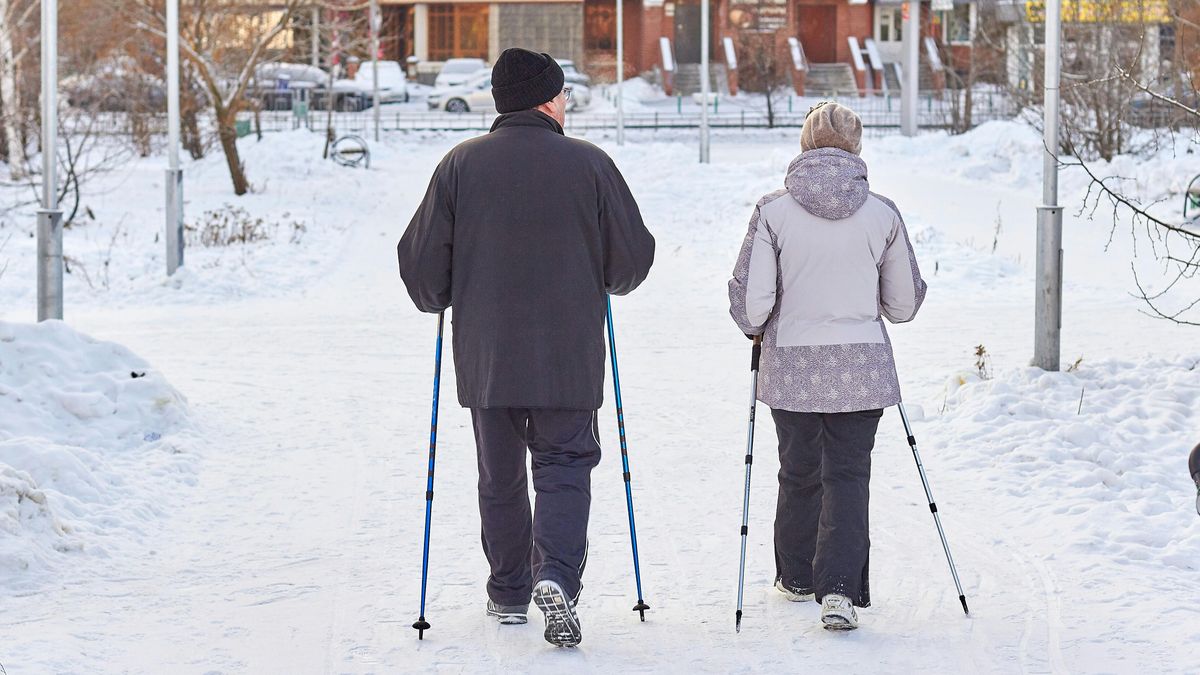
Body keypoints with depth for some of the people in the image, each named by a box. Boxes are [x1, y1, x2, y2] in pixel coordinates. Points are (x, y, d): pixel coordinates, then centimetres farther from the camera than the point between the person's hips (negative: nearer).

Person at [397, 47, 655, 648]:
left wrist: (438, 300, 20)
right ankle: (556, 575, -16)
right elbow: (633, 255, 1)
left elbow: (421, 260, -1)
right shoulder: (590, 164, -5)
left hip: (485, 355, 2)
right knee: (565, 464, 6)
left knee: (500, 476, 16)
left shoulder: (460, 165, -3)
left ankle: (509, 593, 24)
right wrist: (602, 282, 23)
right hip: (569, 356, -2)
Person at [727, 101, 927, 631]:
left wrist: (755, 327, 13)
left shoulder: (774, 210, -9)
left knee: (799, 472, 17)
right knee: (848, 473, 4)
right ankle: (840, 587, -12)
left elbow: (751, 298, -10)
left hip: (792, 368, 0)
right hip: (862, 369, 0)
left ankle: (796, 576, 34)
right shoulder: (882, 213, -4)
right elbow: (905, 302, 4)